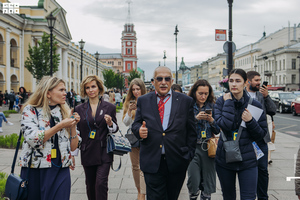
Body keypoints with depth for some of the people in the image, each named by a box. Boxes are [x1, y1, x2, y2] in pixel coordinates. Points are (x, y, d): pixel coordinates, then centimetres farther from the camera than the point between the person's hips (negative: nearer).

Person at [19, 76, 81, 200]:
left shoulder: (65, 112, 8)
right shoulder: (30, 110, -2)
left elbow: (73, 147, 7)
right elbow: (33, 139, -20)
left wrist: (73, 126, -6)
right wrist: (60, 126, -18)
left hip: (61, 171, 3)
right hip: (35, 171, -2)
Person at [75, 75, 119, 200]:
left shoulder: (109, 107, 2)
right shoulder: (80, 109, 5)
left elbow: (115, 130, 9)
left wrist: (110, 124, -13)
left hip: (104, 153, -2)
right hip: (87, 153, 2)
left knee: (101, 183, -11)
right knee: (90, 185, 11)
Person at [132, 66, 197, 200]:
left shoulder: (186, 101, 4)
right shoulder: (143, 101, 7)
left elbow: (191, 132, 5)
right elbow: (135, 124, 11)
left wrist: (189, 155, 1)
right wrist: (139, 130, -12)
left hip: (177, 162, 1)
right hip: (152, 162, 0)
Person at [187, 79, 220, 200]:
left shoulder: (212, 106, 8)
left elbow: (218, 131, 7)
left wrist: (211, 120, -11)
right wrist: (196, 118, -17)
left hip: (208, 147, 2)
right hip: (193, 146, -2)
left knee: (208, 180, 5)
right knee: (193, 181, -6)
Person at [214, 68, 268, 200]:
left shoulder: (254, 105, -2)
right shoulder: (221, 102, -2)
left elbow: (261, 134, 1)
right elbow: (225, 125, -20)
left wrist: (250, 121, -15)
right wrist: (229, 103, -15)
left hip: (247, 160, -1)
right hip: (224, 158, 1)